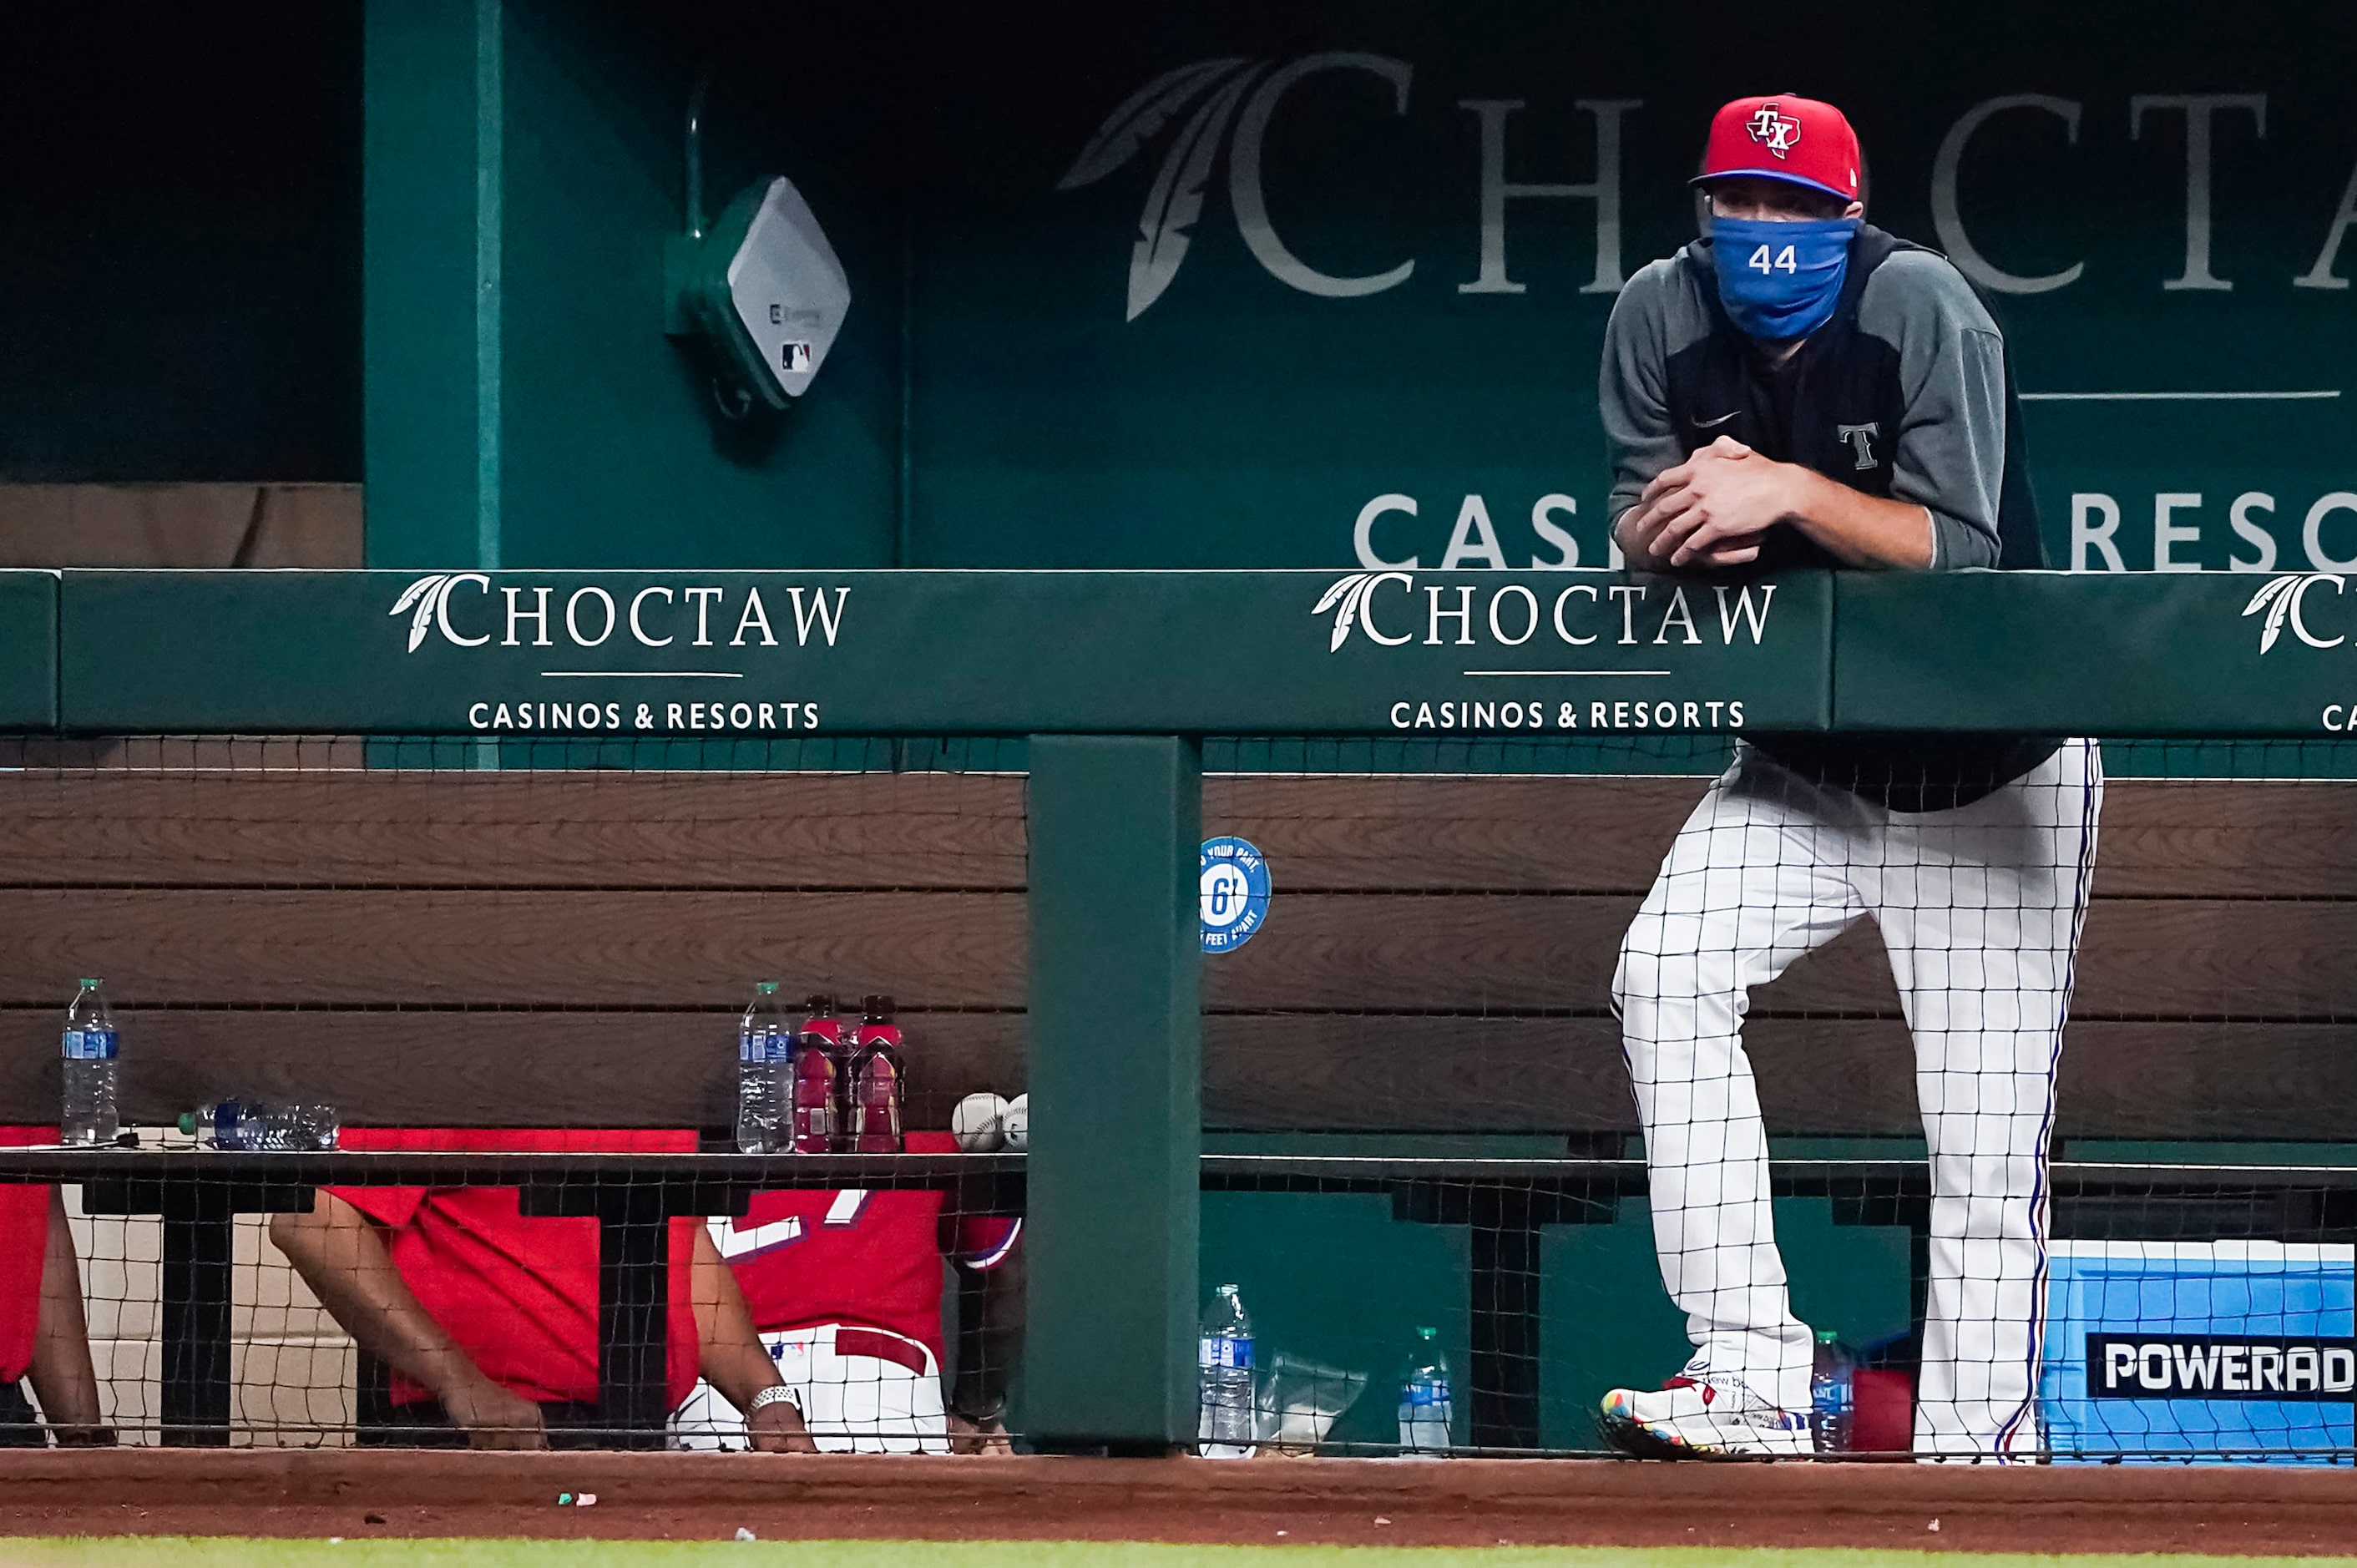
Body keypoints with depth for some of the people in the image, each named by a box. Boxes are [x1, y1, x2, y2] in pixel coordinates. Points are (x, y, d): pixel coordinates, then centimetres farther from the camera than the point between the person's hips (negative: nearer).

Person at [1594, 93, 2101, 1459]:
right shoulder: (1664, 320, -6)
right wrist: (1686, 517, -26)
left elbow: (1966, 554, -25)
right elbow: (1638, 535, -4)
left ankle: (1971, 1450, 3)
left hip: (1987, 779, -4)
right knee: (1667, 974, -20)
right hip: (1800, 768, 4)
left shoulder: (1921, 309, -19)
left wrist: (1789, 492, -36)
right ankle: (1754, 1382, -22)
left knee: (1987, 1154, -7)